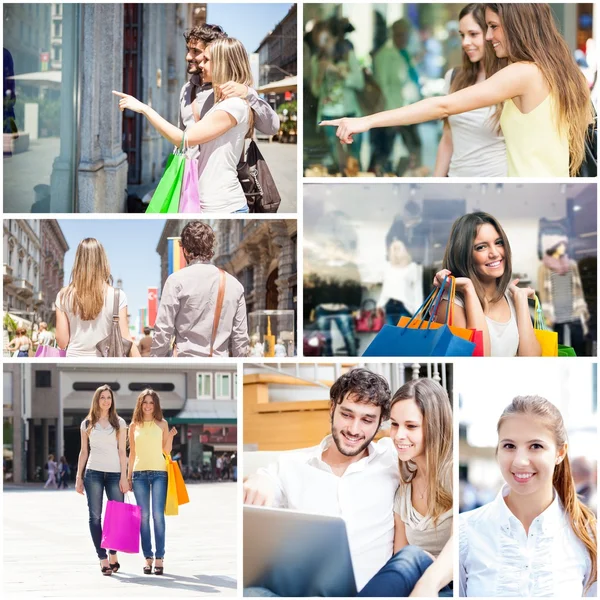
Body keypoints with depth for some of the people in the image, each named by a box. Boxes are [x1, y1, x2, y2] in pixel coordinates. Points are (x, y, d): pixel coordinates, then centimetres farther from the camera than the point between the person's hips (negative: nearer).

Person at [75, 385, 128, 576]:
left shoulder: (119, 423, 9)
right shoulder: (87, 424, 10)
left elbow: (122, 451, 5)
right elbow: (84, 452, 12)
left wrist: (123, 477, -3)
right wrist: (79, 477, 7)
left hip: (114, 473, 0)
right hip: (93, 472, 0)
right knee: (95, 516, -3)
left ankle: (113, 555, 13)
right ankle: (103, 559, -1)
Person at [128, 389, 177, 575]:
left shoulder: (162, 424, 7)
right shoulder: (134, 426, 10)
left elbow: (167, 451, 8)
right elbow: (132, 452, 13)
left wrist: (170, 437, -9)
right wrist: (129, 475, 10)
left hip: (159, 473, -1)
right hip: (139, 474, 1)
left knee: (158, 515, -8)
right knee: (143, 516, 1)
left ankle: (159, 558, -6)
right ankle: (148, 558, 4)